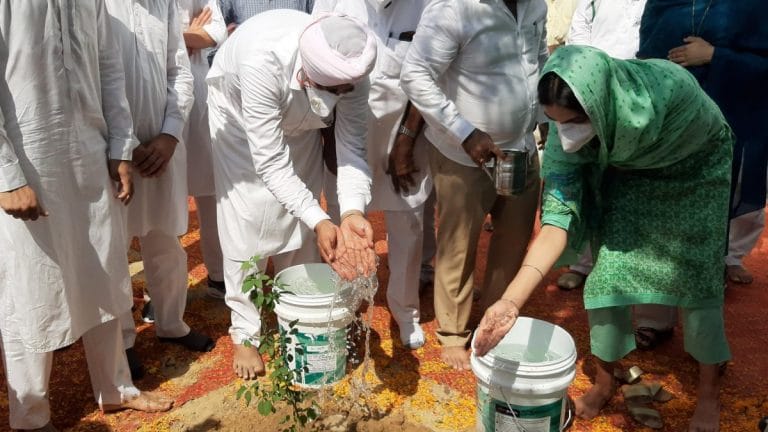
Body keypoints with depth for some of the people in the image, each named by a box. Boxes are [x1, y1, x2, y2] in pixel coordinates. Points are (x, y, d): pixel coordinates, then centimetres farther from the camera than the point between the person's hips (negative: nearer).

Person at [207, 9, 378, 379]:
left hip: (299, 121, 3)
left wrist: (353, 213, -46)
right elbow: (271, 162, -41)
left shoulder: (349, 69, -32)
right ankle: (245, 334, 12)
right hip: (239, 114, -3)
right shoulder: (262, 61, -44)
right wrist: (320, 220, -49)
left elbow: (352, 146, -29)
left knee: (299, 226, 4)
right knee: (246, 225, -4)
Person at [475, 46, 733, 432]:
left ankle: (709, 393, 21)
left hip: (695, 168, -2)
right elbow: (558, 217, -34)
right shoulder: (567, 131, -32)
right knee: (607, 271, -6)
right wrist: (511, 300, -45)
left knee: (698, 279, -2)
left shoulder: (666, 89, -41)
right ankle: (604, 382, 17)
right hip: (630, 172, 2)